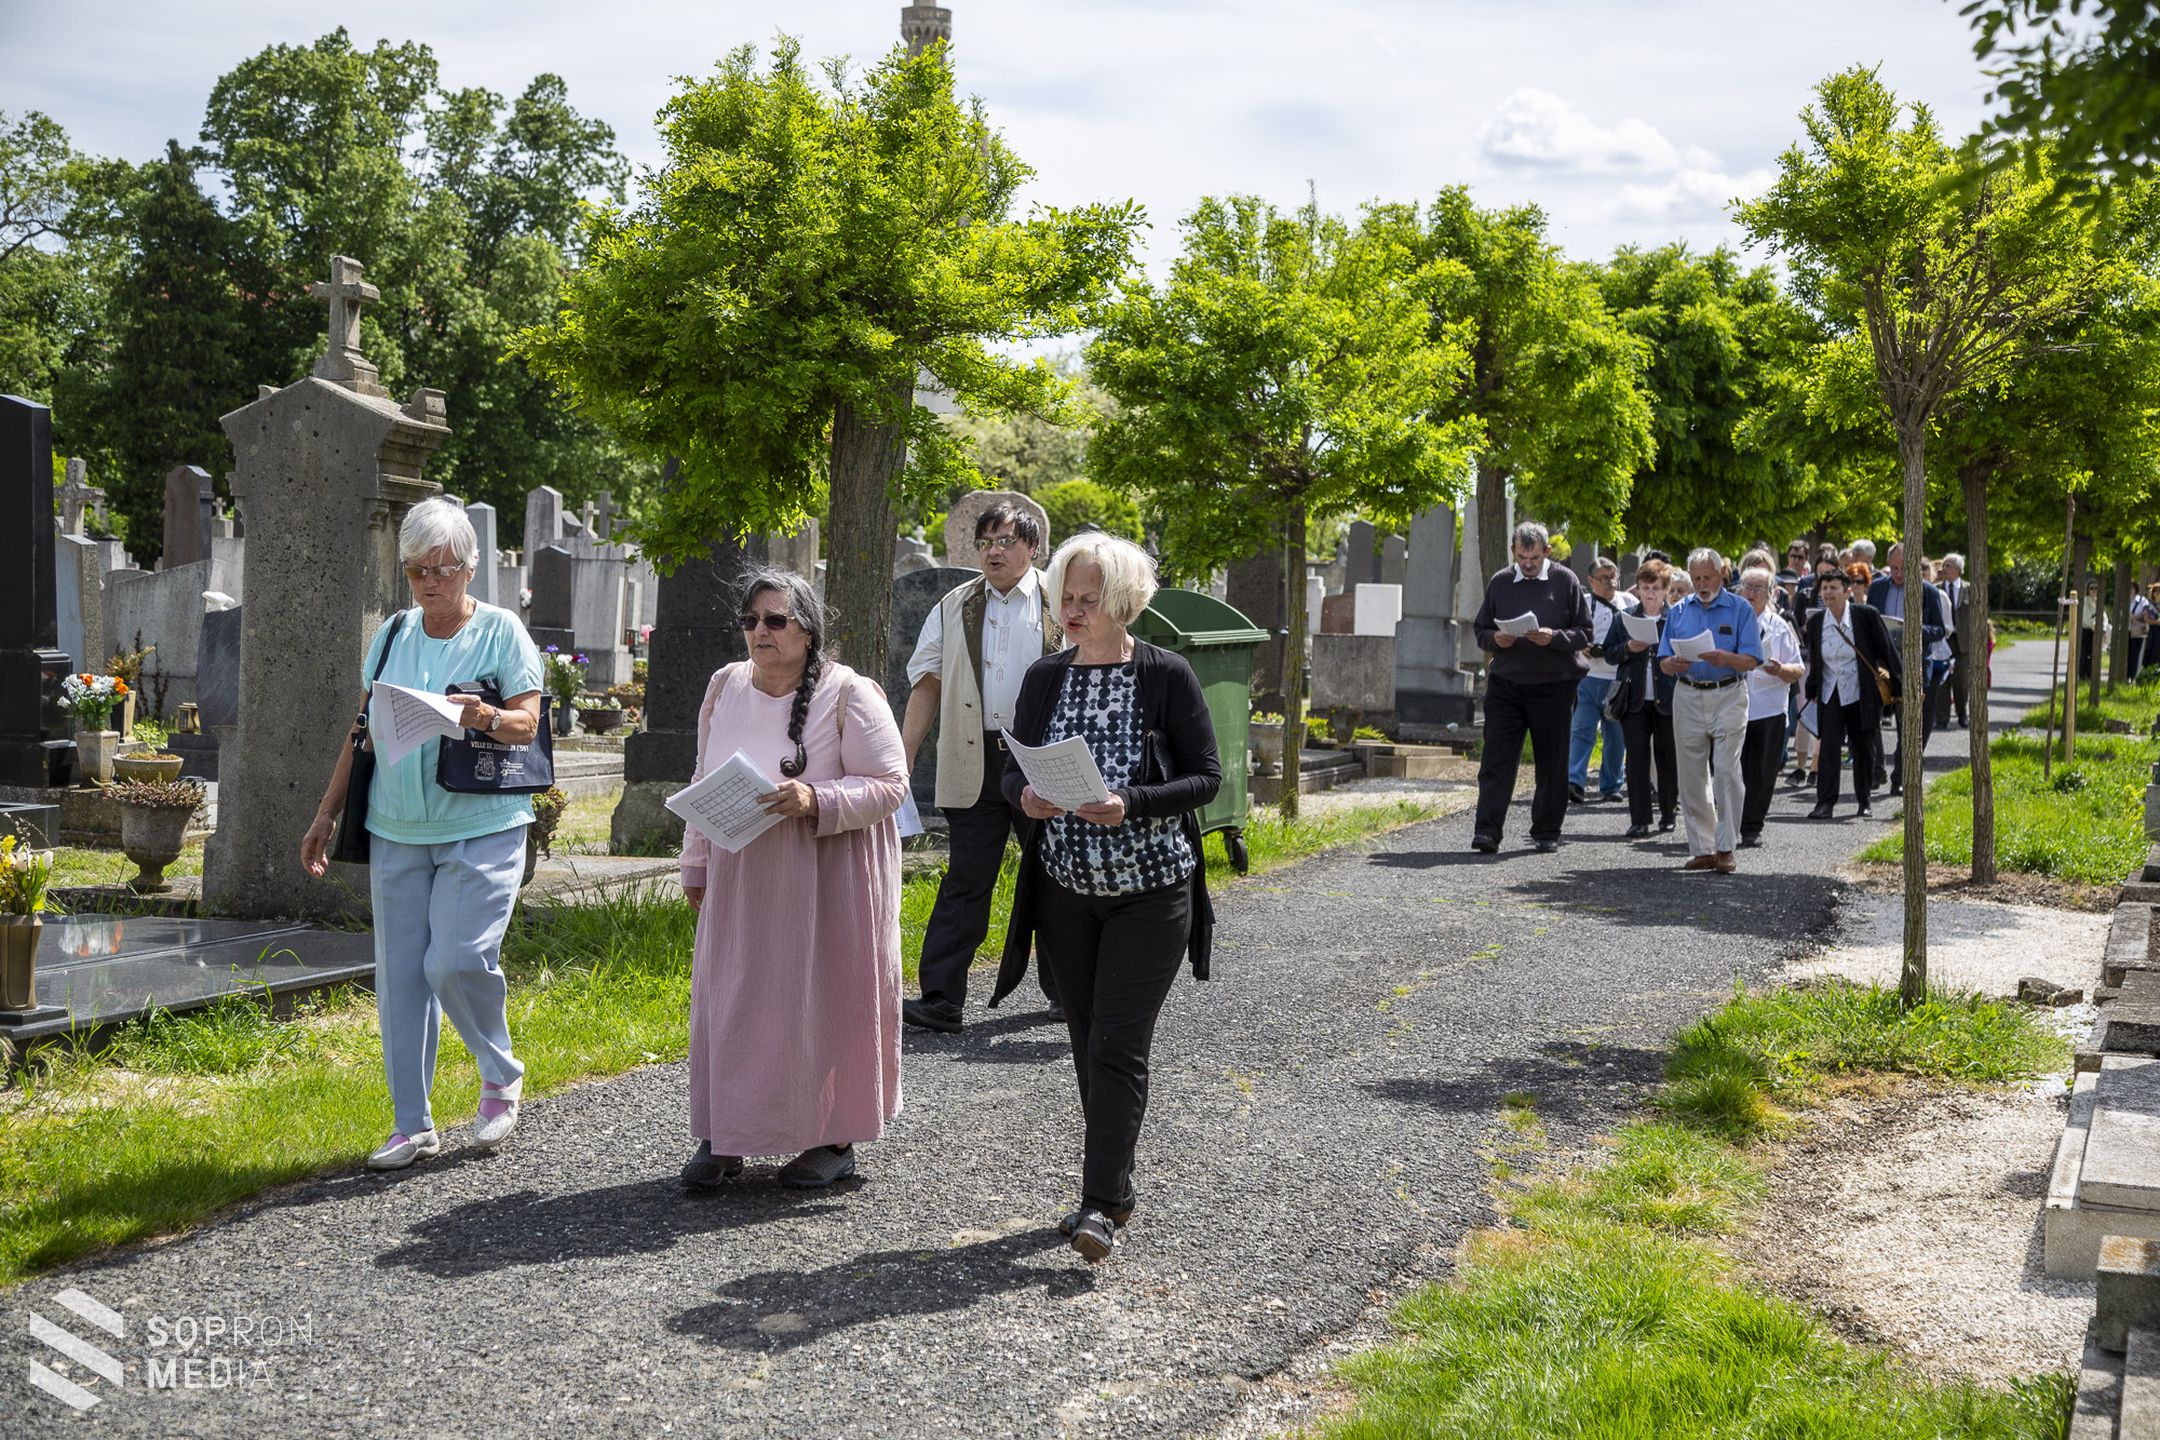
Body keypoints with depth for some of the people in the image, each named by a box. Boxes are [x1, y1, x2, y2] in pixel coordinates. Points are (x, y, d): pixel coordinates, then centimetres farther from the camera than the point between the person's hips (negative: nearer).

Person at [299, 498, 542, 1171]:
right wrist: (326, 813, 16)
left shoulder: (501, 630, 0)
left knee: (456, 959, -16)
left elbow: (527, 724, -5)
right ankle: (413, 1126, 12)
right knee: (398, 975, 3)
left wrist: (486, 718, -27)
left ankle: (502, 1076, 12)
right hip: (397, 831, 5)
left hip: (481, 826, -5)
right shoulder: (393, 633, 12)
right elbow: (362, 730, 18)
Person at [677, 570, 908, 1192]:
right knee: (730, 997, 7)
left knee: (825, 999, 3)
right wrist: (696, 865, 14)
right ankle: (721, 1138, 18)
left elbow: (889, 784, -12)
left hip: (826, 879, -5)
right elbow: (704, 784, 15)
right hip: (740, 878, 5)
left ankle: (834, 1140, 16)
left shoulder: (849, 695, -11)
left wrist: (815, 800, -26)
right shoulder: (725, 686, 6)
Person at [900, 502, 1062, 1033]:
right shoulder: (954, 608, 9)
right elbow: (927, 682, 10)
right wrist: (903, 753, 3)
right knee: (964, 880, 0)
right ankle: (940, 999, 2)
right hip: (974, 764, 1)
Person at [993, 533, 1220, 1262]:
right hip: (1066, 888, 5)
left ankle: (1101, 1205, -5)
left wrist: (1131, 806, -23)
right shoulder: (1045, 677, 5)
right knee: (1087, 1044, 11)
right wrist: (1025, 794, -13)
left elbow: (1206, 777, -8)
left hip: (1149, 890, -4)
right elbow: (1014, 767, 11)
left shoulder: (1166, 676, -8)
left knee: (1118, 1047, -8)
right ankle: (1114, 1190, 24)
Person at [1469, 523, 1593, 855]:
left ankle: (1546, 833, 17)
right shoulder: (1499, 583, 7)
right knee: (1497, 759, -6)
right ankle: (1487, 832, -7)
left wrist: (1554, 637, -18)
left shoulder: (1566, 581, 1)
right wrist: (1495, 639, -10)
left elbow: (1585, 634, 0)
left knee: (1551, 763, 6)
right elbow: (1479, 630, 13)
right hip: (1505, 684, 1)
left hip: (1553, 687, -1)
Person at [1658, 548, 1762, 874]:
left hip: (1728, 696, -3)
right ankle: (1702, 848, 11)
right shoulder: (1679, 611, 12)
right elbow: (1663, 661, 8)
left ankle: (1725, 848, -5)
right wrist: (1674, 664, -15)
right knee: (1692, 777, 4)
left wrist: (1725, 658, -26)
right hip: (1688, 697, 4)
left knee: (1727, 772, -10)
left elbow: (1751, 661, -6)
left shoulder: (1740, 609, 2)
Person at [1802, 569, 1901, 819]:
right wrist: (1812, 691, 14)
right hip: (1829, 695, 2)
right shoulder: (1815, 620, 1)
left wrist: (1899, 685, -2)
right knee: (1829, 747, -9)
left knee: (1864, 749, 7)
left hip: (1861, 694, -2)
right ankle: (1825, 802, -7)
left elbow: (1887, 651, -3)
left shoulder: (1866, 615, -9)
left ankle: (1864, 802, 21)